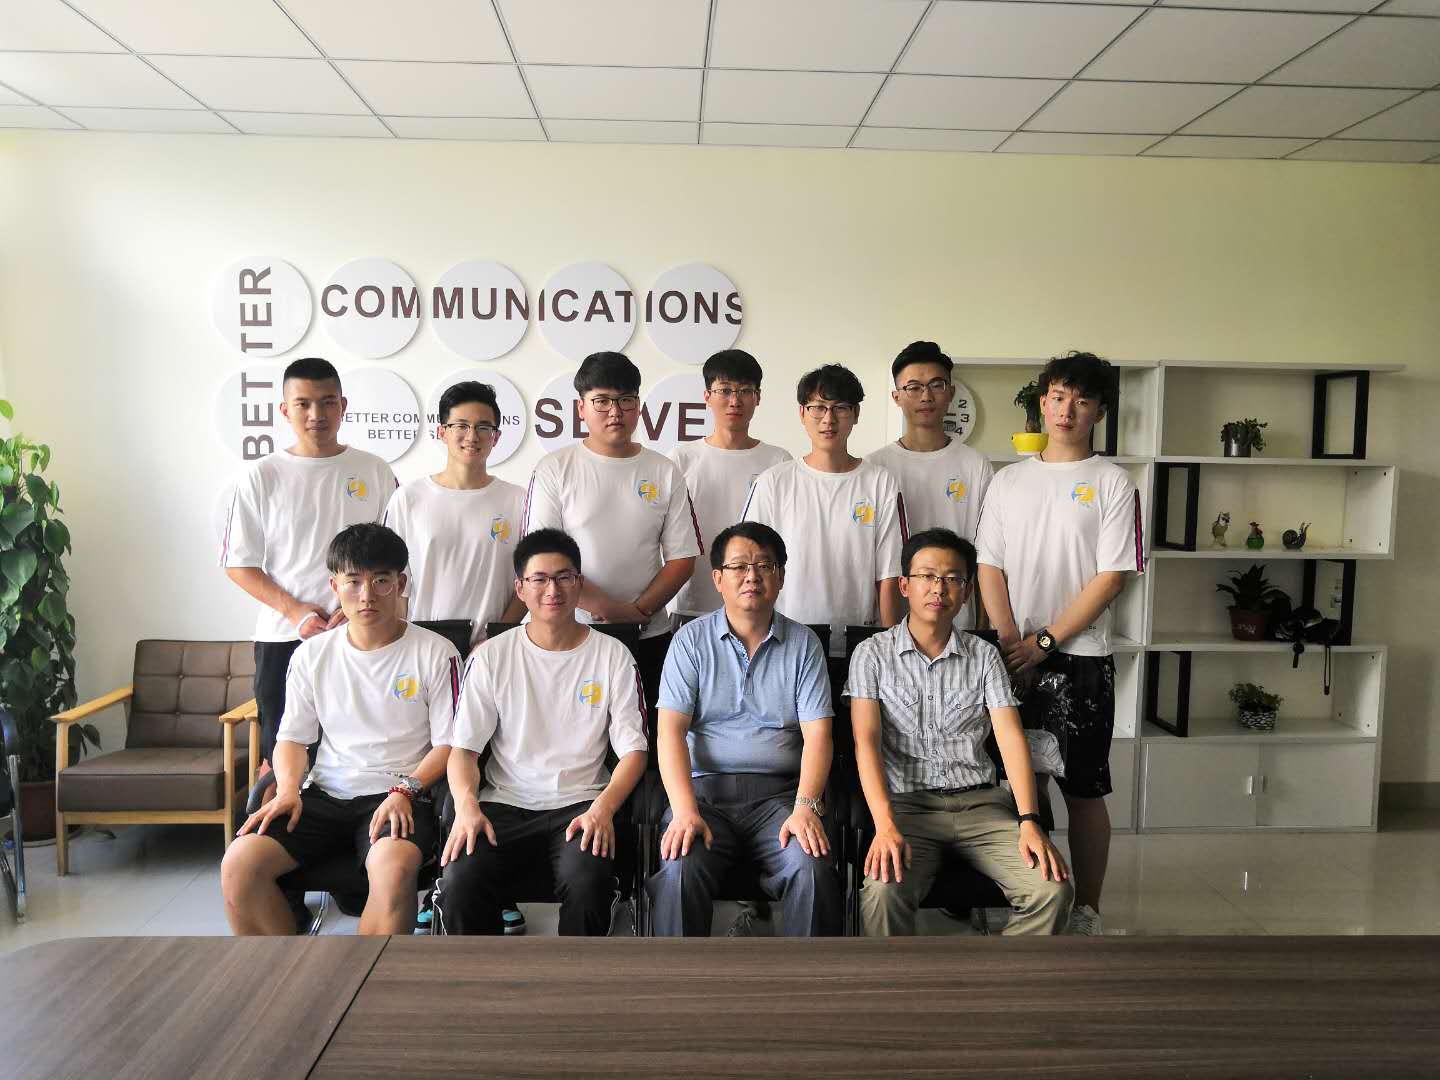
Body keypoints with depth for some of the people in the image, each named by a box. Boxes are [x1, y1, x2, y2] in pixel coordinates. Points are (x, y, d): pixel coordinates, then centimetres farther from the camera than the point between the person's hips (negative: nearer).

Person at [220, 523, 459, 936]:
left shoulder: (435, 653, 1)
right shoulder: (312, 654, 12)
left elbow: (448, 744, -1)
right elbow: (293, 737, 14)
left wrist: (404, 790, -16)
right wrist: (288, 790, -6)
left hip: (396, 797, -4)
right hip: (323, 794, 4)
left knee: (393, 866, -37)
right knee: (239, 863, -20)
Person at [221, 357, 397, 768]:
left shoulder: (374, 472, 5)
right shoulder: (262, 477, 3)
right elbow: (239, 564, 3)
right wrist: (294, 609, -10)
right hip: (283, 638, 0)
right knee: (281, 752, 7)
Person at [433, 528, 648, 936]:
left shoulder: (612, 655, 5)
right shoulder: (491, 657, 7)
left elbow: (633, 750, 2)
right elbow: (464, 748, 4)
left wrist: (603, 807, -16)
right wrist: (466, 805, -16)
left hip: (580, 804, -1)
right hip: (504, 803, 1)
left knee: (588, 882, -32)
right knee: (458, 885, -27)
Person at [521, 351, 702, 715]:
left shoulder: (664, 472, 7)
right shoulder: (555, 469, 0)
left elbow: (682, 558, 4)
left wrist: (638, 610, -9)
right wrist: (605, 609, -15)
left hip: (649, 636, 2)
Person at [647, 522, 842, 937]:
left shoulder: (804, 643, 10)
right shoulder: (692, 640, 7)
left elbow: (817, 733, 2)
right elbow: (671, 730, -2)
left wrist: (805, 807, -15)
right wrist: (685, 810, -16)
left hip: (779, 793, 1)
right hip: (705, 790, 0)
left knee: (813, 871, -28)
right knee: (680, 871, -29)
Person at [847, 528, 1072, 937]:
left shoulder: (984, 656, 11)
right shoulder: (873, 654, 4)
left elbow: (1011, 737, 0)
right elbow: (866, 741, -7)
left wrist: (1029, 821, -15)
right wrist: (884, 825, -22)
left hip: (980, 801, 3)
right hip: (907, 804, -3)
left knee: (1053, 888, -21)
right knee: (883, 892, -32)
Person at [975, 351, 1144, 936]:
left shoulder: (1113, 484, 0)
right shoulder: (1007, 480, 11)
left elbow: (1111, 577, -7)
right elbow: (990, 567, 6)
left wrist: (1045, 642, -11)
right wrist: (1012, 645, -6)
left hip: (1080, 658, -3)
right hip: (1013, 660, 3)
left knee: (1083, 790, 3)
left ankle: (1086, 910, 17)